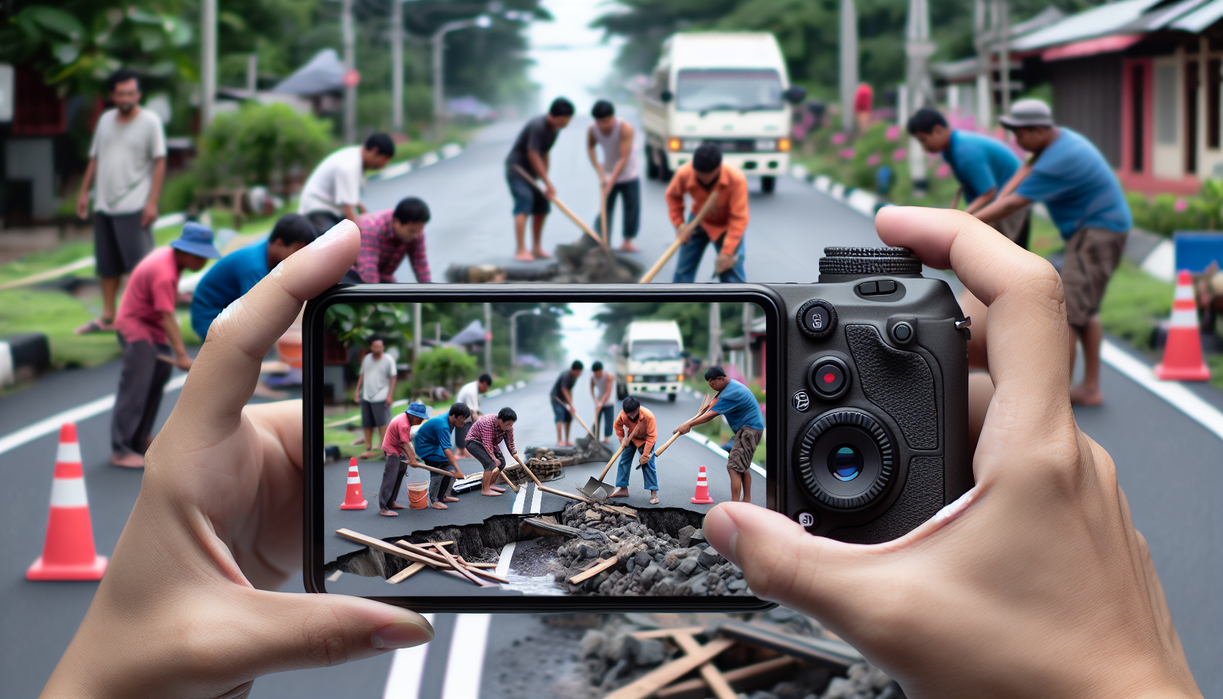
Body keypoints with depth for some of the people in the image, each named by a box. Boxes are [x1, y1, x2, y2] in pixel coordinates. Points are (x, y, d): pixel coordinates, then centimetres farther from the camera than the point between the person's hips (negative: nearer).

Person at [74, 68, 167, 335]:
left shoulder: (150, 121, -4)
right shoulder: (105, 120, 11)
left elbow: (159, 163, -7)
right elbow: (95, 159, 18)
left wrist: (152, 202, -13)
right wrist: (84, 191, 13)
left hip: (134, 207, -6)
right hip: (104, 204, 6)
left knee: (138, 265, -7)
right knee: (107, 265, 12)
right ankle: (107, 318, 20)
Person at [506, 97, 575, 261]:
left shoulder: (554, 129, 4)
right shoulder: (538, 126, -24)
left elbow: (544, 154, 8)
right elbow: (533, 155, -25)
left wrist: (545, 180, -1)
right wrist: (548, 183, -23)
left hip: (530, 172, 9)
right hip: (516, 168, -9)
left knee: (542, 206, 9)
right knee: (524, 204, -20)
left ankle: (536, 248, 20)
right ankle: (521, 251, -25)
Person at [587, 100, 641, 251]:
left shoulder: (626, 129, -28)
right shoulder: (592, 130, -17)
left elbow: (624, 158, -30)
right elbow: (590, 147, 3)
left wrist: (610, 183, -33)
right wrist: (600, 172, -10)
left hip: (628, 175, -2)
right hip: (608, 175, 2)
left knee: (632, 207, -3)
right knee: (605, 209, -4)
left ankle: (627, 242, 11)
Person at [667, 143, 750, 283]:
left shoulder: (736, 179, -37)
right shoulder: (684, 174, -30)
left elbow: (739, 219, -31)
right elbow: (672, 195, -5)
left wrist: (727, 252, -34)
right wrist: (678, 224, -13)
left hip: (727, 226, -3)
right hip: (699, 222, 3)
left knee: (732, 271, -10)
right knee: (683, 269, 2)